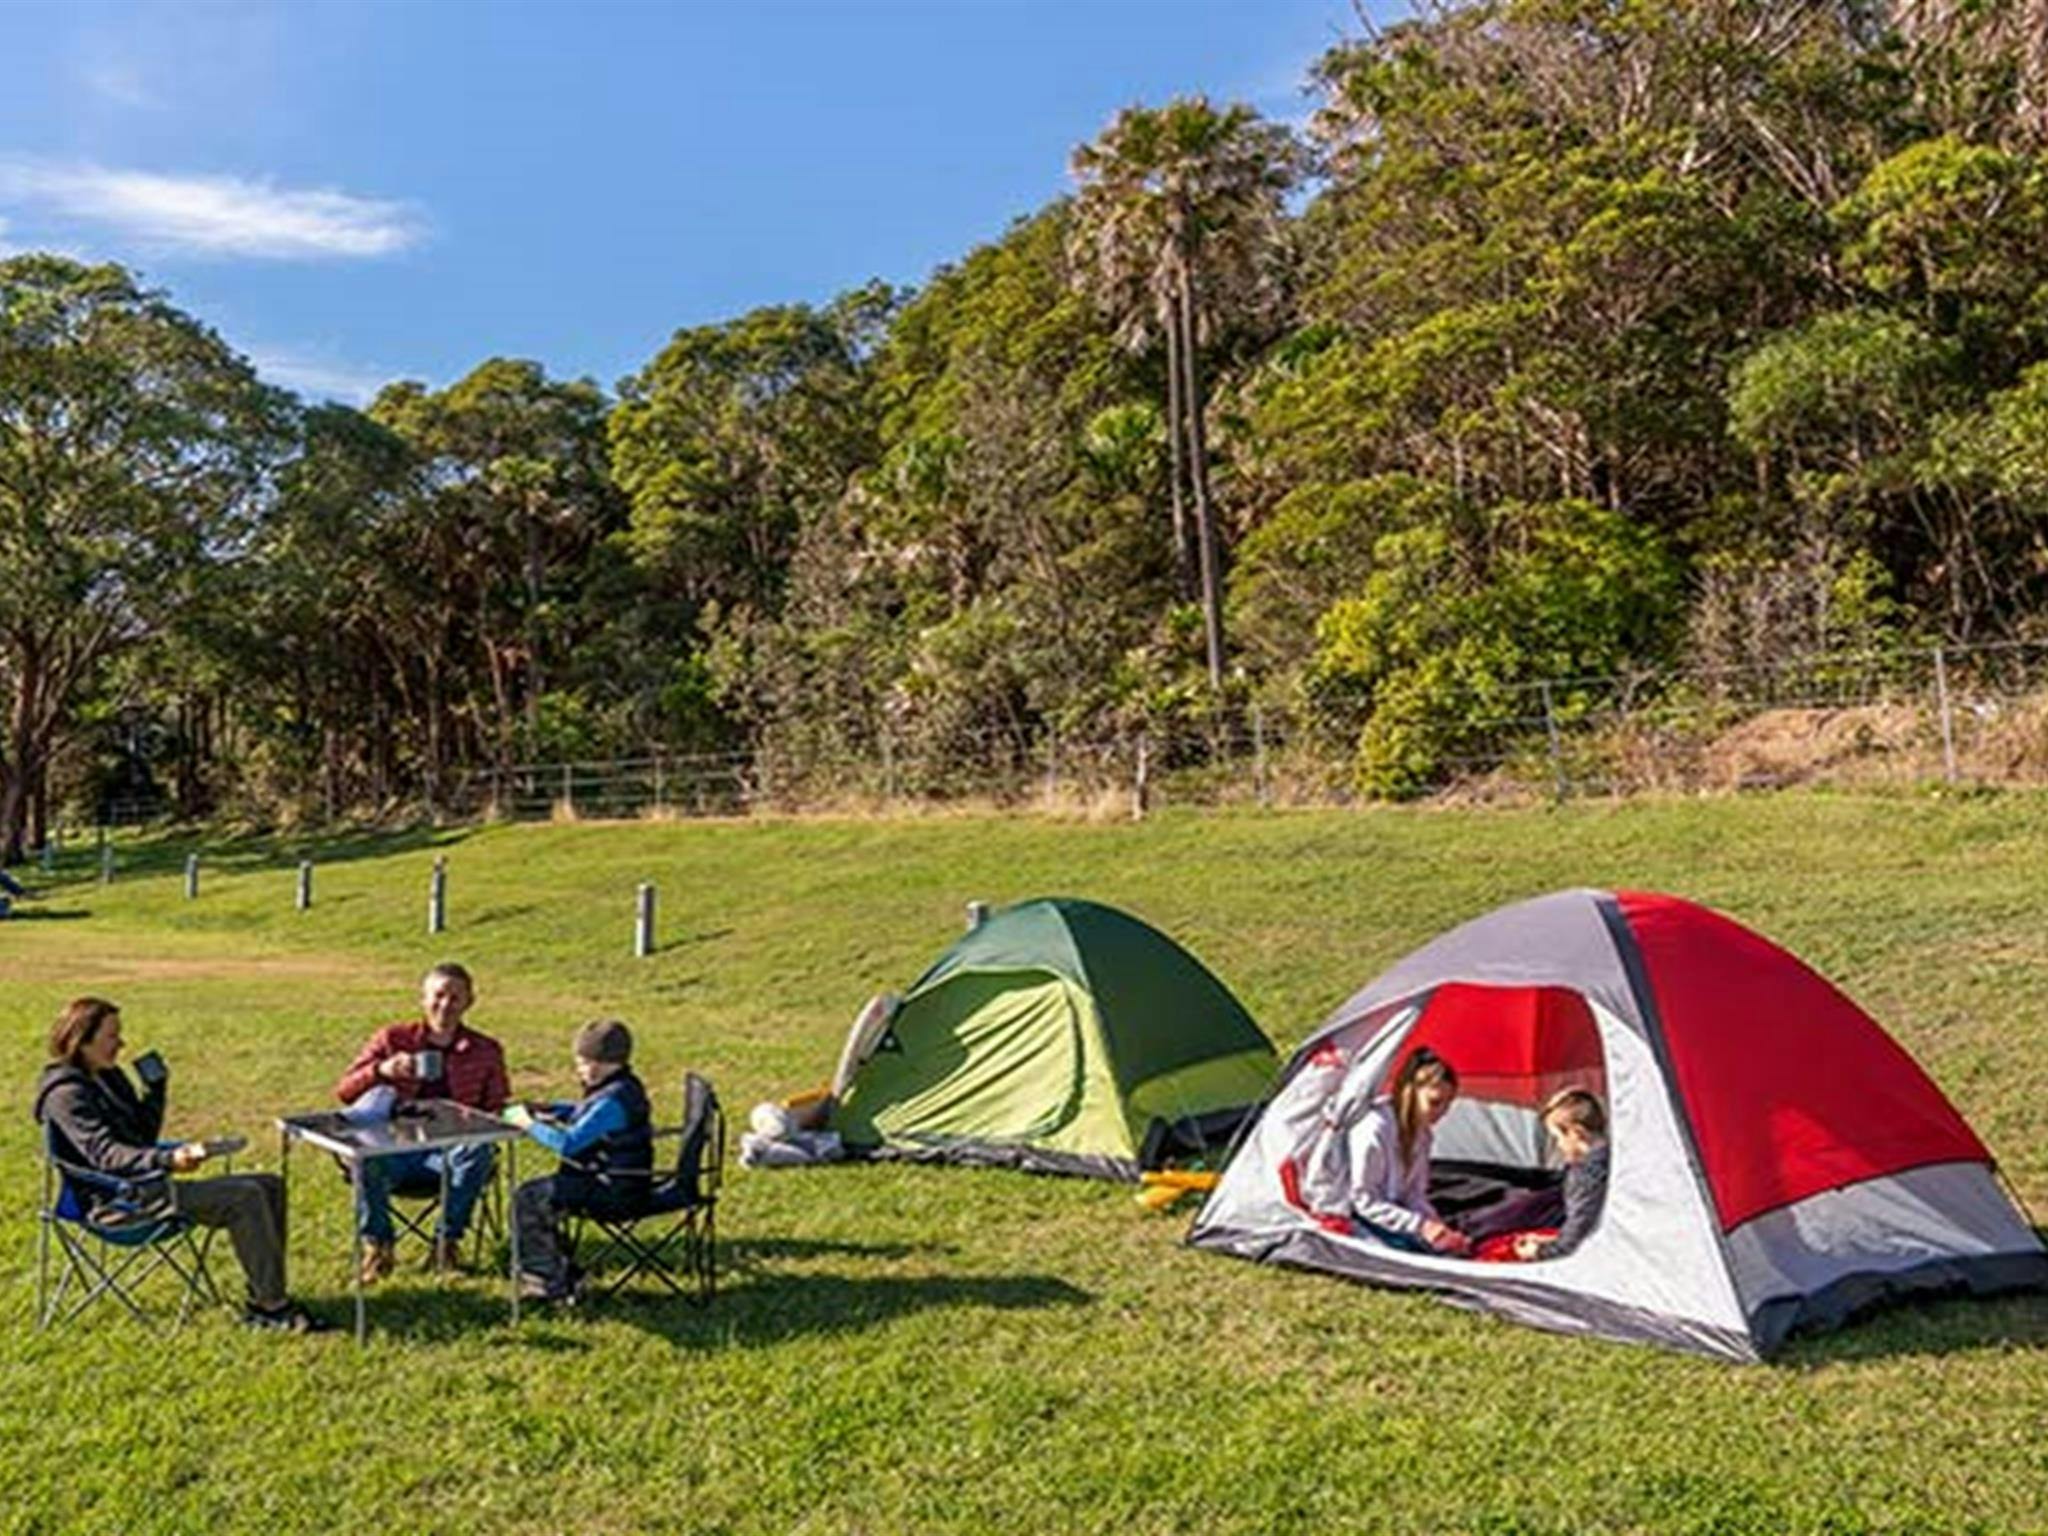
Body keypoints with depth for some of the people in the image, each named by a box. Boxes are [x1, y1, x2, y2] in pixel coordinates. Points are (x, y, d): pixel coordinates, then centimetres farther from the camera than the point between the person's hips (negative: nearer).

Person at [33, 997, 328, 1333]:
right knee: (244, 1197, -25)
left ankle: (262, 1299, -4)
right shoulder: (67, 1093, -13)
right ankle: (273, 1306, -19)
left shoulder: (109, 1077, 16)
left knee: (270, 1186, -1)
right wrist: (168, 1160, -41)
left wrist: (155, 1088, 6)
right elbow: (106, 1155, -26)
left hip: (144, 1183, 10)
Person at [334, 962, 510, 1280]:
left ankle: (448, 1240, -15)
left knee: (477, 1151, -34)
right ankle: (377, 1242, -15)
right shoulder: (393, 1039, 7)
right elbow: (343, 1091, 2)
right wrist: (380, 1071, -18)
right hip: (395, 1150, 0)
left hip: (447, 1153, 0)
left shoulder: (486, 1051, 8)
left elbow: (497, 1111, 10)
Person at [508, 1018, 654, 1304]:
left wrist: (530, 1124, -16)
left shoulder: (613, 1101, -25)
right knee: (537, 1193, 21)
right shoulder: (621, 1088, 9)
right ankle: (556, 1271, 27)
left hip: (614, 1192, -11)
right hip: (617, 1182, 11)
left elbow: (568, 1143, -29)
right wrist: (547, 1110, 10)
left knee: (528, 1198, -8)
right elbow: (584, 1113, 26)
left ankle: (554, 1283, 0)